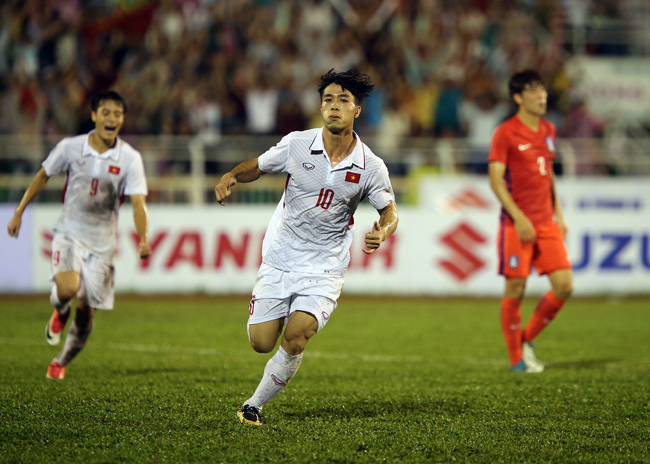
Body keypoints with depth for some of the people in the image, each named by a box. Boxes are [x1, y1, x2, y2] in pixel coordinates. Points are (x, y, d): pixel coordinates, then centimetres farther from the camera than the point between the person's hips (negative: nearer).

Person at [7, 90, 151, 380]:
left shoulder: (129, 159, -10)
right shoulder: (70, 148, -8)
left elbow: (138, 202, -16)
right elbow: (43, 177, 8)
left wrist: (143, 240, -32)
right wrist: (19, 212, 10)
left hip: (102, 241, 1)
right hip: (69, 231, -1)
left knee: (86, 312, 3)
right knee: (67, 288, -28)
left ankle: (61, 362, 30)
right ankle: (59, 312, 10)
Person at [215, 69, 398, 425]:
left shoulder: (371, 168, -8)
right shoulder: (296, 145, -7)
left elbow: (389, 210, 8)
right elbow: (255, 167, 9)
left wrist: (382, 232, -15)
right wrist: (230, 177, -13)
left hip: (325, 267, -1)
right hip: (280, 259, 1)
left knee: (295, 338, -20)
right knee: (261, 342, -2)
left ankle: (255, 405, 0)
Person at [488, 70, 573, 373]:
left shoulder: (548, 130, 13)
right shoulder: (506, 132, -8)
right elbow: (495, 179, -11)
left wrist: (558, 214, 17)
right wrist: (519, 217, -19)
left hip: (547, 223, 6)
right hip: (517, 223, -6)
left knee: (564, 286, -2)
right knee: (515, 289, -2)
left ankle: (527, 340, 17)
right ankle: (517, 358, 10)